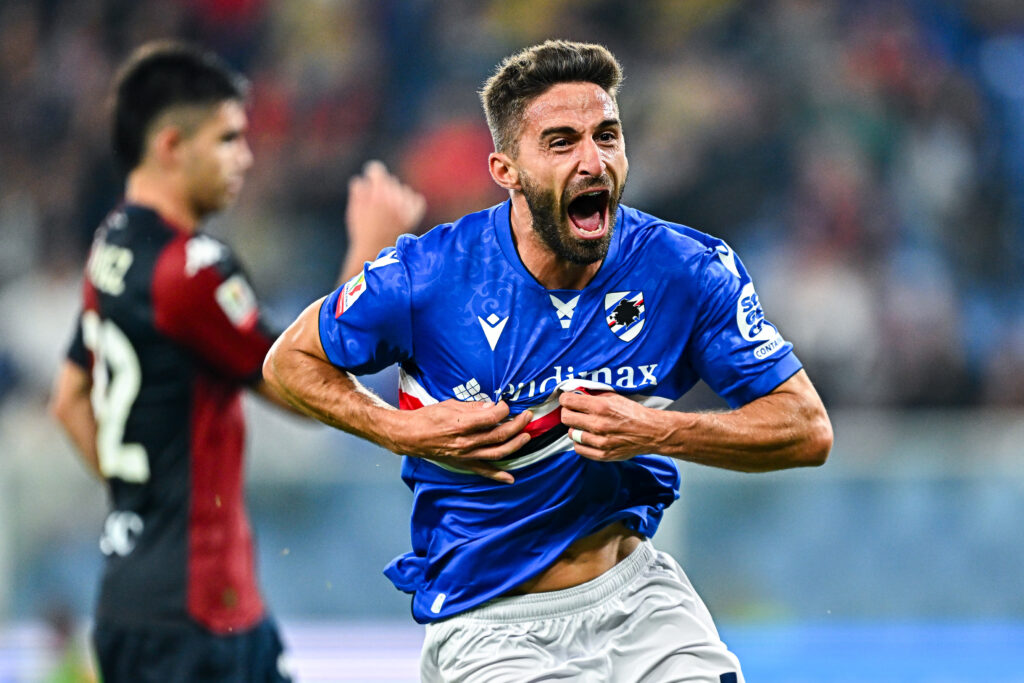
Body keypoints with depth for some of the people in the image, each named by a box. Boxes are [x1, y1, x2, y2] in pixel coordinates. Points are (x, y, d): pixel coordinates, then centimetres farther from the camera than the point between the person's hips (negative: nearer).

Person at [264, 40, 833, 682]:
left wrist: (658, 433, -21)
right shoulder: (427, 278, -13)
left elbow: (809, 429, -7)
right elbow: (291, 362, 3)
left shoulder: (687, 269, -9)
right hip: (488, 622, -2)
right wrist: (404, 432, -13)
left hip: (634, 590, 2)